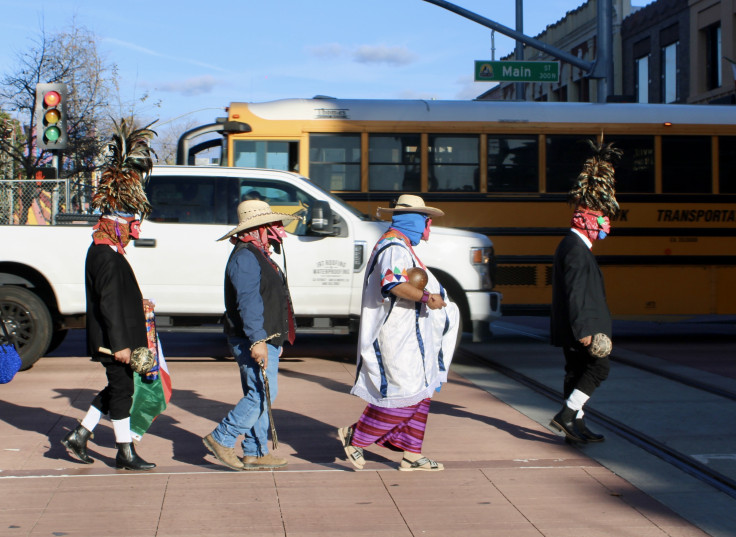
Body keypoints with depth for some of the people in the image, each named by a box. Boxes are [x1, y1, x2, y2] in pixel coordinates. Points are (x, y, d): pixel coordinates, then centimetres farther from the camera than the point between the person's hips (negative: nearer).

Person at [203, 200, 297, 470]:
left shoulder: (258, 255, 20)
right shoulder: (244, 257, -15)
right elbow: (248, 301, -23)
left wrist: (275, 340, 27)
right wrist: (257, 339, -28)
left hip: (266, 340, 11)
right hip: (254, 342, -11)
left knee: (259, 396, 11)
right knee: (262, 395, -11)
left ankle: (255, 453, 16)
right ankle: (221, 439, -3)